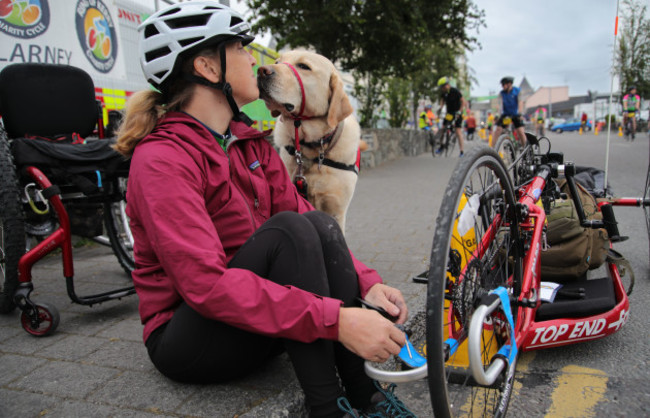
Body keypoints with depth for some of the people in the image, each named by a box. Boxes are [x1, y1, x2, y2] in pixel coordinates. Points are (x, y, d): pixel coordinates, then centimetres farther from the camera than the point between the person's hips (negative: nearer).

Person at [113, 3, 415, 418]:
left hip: (261, 319, 7)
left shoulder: (252, 143, 7)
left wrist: (366, 283, -15)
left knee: (320, 222, -18)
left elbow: (311, 228, 1)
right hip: (185, 339, -6)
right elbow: (206, 283, -31)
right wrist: (336, 320, -36)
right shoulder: (162, 158, -20)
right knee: (287, 230, -27)